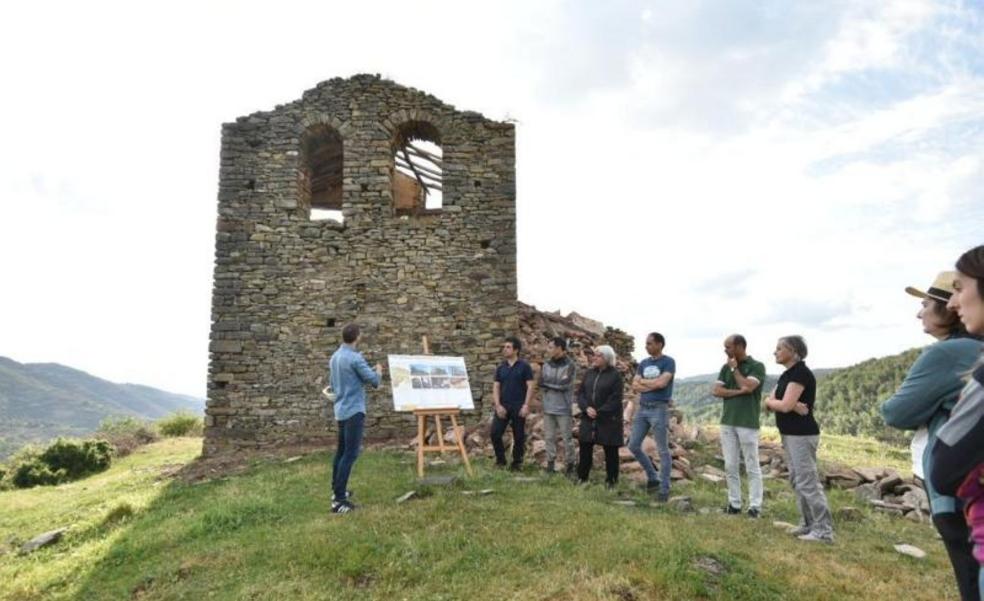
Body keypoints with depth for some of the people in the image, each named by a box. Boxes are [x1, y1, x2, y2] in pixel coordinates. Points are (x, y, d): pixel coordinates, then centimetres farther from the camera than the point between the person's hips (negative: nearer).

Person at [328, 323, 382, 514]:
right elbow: (374, 381, -12)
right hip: (354, 410, -9)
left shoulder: (335, 357, 11)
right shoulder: (355, 358, -17)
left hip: (341, 410, 9)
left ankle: (337, 490, 28)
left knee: (342, 451, 18)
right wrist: (379, 371, 9)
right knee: (350, 453, -9)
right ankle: (338, 499, -11)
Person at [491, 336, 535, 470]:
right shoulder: (501, 367, 9)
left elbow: (530, 386, -5)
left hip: (518, 407, -3)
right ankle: (500, 460, 10)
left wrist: (526, 405, -13)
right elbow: (496, 387, 7)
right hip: (502, 406, 3)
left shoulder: (524, 366, -2)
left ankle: (516, 463, 18)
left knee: (519, 436, 4)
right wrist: (497, 405, -5)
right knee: (495, 433, -6)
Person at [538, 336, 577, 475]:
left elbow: (565, 385, -18)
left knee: (567, 438, 3)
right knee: (549, 437, 8)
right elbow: (541, 382, -2)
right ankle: (550, 464, 17)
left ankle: (570, 465, 14)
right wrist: (557, 384, -15)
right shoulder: (547, 365, 8)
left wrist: (548, 383, -8)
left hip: (563, 408, -4)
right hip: (548, 407, 5)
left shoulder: (570, 366, -8)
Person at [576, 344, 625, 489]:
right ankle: (582, 478, 21)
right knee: (584, 448, 8)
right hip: (588, 418, 5)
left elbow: (615, 399, -13)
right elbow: (580, 392, 6)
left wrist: (600, 412, -17)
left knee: (610, 451, 5)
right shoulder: (589, 373, 9)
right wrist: (586, 408, -11)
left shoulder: (615, 375, -8)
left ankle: (611, 480, 18)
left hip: (608, 419, -5)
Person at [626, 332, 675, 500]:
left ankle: (664, 488, 12)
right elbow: (634, 386, 4)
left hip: (659, 409, -6)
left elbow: (661, 383, -18)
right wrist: (653, 385, -10)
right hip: (642, 408, 7)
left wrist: (643, 381, -3)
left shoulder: (668, 362, -5)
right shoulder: (643, 363, 11)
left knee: (663, 450, 1)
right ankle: (653, 477, 25)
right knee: (633, 445, 8)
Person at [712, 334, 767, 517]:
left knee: (752, 467, 1)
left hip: (748, 423, -5)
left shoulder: (757, 366, -3)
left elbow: (748, 387, -18)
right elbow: (716, 391, 2)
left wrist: (735, 368, -7)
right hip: (727, 422, 5)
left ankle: (755, 505, 8)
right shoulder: (726, 367, 12)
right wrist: (738, 391, -10)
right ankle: (734, 503, 15)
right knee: (730, 466, 7)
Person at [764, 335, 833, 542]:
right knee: (797, 480, 14)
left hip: (802, 435, -10)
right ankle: (808, 524, 23)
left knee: (807, 481, -6)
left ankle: (824, 531, 0)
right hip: (790, 434, 10)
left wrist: (771, 401, -2)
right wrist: (792, 405, -11)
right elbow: (769, 403, 7)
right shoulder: (787, 374, 13)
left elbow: (784, 405, -23)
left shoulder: (801, 373, -16)